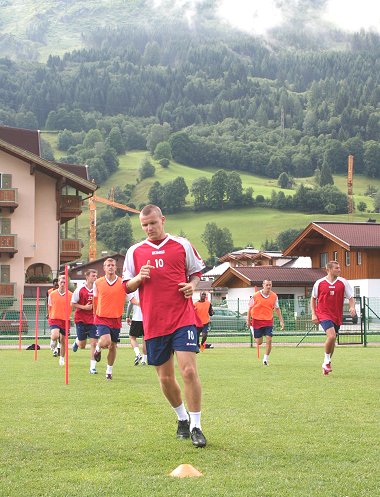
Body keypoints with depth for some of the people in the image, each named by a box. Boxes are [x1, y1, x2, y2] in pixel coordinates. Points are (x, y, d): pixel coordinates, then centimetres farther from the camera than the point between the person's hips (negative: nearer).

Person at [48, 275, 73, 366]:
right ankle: (53, 341, 11)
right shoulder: (52, 294, 1)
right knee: (55, 336, -26)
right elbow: (49, 307, 12)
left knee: (63, 341, 9)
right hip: (54, 319, -1)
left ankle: (62, 358, 30)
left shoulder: (71, 295, -3)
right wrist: (51, 316, 9)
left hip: (65, 320, 1)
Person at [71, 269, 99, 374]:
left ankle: (92, 367, -1)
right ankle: (77, 341, 42)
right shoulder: (80, 290, -7)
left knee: (94, 343, -7)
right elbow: (72, 304, -3)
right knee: (82, 345, 4)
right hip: (81, 319, -2)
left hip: (93, 320, 2)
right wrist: (84, 307, -16)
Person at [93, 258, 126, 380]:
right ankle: (98, 348, 14)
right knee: (105, 342, -23)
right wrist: (96, 313, 17)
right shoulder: (98, 283, 0)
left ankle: (109, 371, 24)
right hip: (102, 318, -1)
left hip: (116, 319, 1)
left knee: (113, 346, 7)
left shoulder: (122, 283, -3)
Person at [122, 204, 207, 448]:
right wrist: (139, 278, -9)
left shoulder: (182, 245, 5)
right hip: (154, 323, 3)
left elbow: (196, 271, 16)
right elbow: (127, 286, 13)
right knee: (165, 378, 9)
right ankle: (182, 418, 32)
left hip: (183, 318, -2)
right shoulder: (135, 251, 9)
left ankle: (196, 426, -5)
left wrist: (192, 285, -5)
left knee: (189, 371, -15)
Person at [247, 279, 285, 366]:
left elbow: (277, 309, 9)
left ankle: (266, 358, 6)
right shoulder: (256, 296, -9)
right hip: (257, 320, -2)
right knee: (259, 342, 4)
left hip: (269, 321, 2)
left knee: (269, 340, -10)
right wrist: (248, 319, 6)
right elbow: (250, 308, 3)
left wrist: (281, 321, 6)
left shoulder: (274, 296, -1)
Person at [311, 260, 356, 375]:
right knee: (332, 336, -23)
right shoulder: (319, 283, -2)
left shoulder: (343, 282, 1)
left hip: (337, 316, 3)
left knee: (332, 340, 10)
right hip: (323, 314, -3)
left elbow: (351, 297, 3)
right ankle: (327, 361, -4)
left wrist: (352, 307, -17)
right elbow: (313, 298, 9)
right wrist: (313, 314, 1)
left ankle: (326, 365, 29)